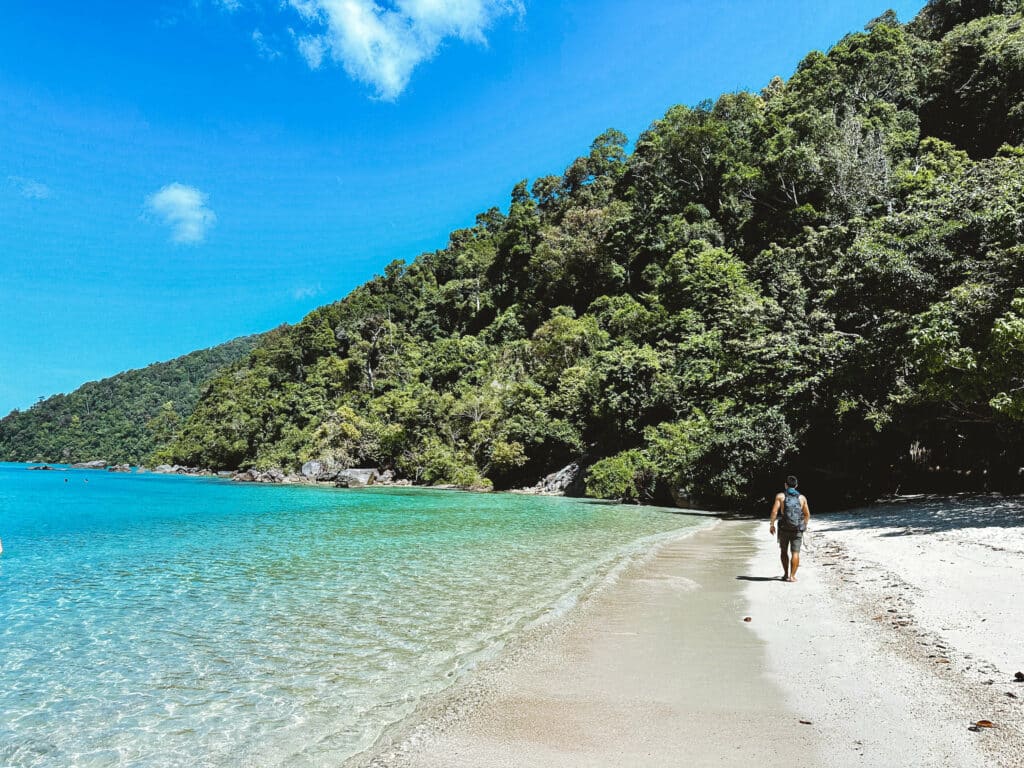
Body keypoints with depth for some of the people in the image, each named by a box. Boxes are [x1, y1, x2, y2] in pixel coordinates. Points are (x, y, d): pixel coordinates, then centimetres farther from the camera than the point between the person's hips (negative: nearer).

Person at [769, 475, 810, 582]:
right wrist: (805, 525, 28)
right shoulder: (802, 497, 7)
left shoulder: (780, 496, 0)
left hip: (784, 528, 0)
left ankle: (786, 574, 18)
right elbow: (807, 514, 12)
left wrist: (771, 524, 0)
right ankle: (792, 576, -6)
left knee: (784, 551, 16)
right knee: (795, 553, 1)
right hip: (797, 529, 0)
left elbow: (774, 511, -8)